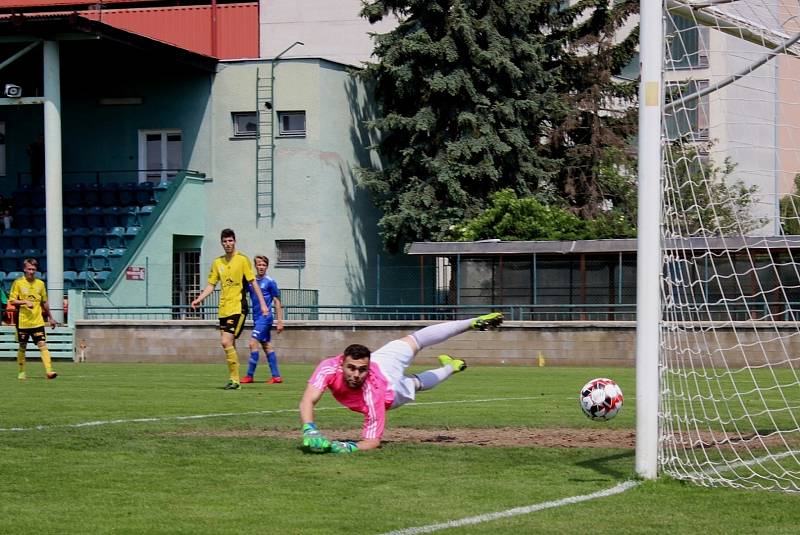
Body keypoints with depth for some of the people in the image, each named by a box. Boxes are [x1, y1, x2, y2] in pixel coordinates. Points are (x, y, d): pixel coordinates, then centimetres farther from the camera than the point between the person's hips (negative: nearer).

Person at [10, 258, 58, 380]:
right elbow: (12, 300, -4)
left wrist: (50, 318, 22)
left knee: (43, 345, -10)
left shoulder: (40, 283, 8)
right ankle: (21, 372, 23)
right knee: (22, 347, 9)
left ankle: (49, 371, -18)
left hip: (38, 322, 1)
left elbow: (44, 302, 18)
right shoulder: (18, 283, -1)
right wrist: (25, 302, -20)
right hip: (23, 322, -1)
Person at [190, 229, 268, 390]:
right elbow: (211, 285, 14)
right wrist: (199, 299, 0)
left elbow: (253, 283, -2)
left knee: (226, 342, -16)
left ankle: (235, 380, -10)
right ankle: (234, 379, 17)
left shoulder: (242, 260, -4)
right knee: (229, 345, 8)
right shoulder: (217, 263, 11)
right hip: (223, 308, 6)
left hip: (238, 308, -6)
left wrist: (262, 304, -7)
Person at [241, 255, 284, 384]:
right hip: (256, 317, 7)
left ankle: (250, 375, -8)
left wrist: (280, 321, -7)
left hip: (265, 317, -7)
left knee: (253, 343, -12)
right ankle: (276, 376, 13)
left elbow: (277, 302, -5)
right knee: (267, 346, 9)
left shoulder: (270, 282, -7)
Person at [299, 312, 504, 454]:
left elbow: (372, 442, -44)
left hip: (392, 393, -2)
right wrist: (309, 431, -70)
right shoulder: (330, 368, -46)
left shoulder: (372, 396, -49)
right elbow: (308, 400, -53)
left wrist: (346, 447, -63)